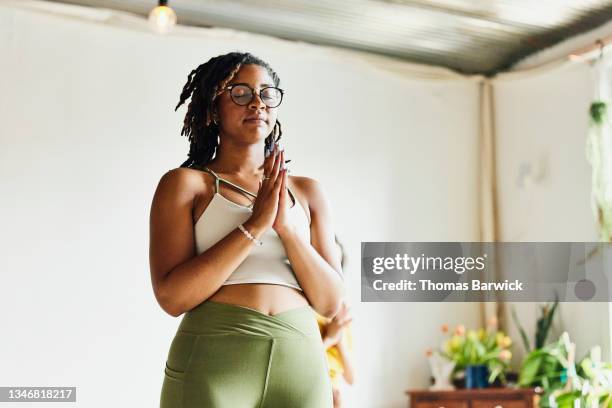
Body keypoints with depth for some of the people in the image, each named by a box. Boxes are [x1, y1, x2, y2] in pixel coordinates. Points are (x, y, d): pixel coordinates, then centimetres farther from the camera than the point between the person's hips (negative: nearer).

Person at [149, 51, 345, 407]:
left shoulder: (308, 192, 11)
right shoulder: (185, 184, 1)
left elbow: (330, 302, 4)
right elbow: (172, 296, -10)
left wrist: (286, 227, -9)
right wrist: (255, 224, -14)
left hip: (301, 363, 3)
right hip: (212, 365, -3)